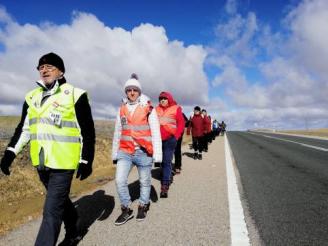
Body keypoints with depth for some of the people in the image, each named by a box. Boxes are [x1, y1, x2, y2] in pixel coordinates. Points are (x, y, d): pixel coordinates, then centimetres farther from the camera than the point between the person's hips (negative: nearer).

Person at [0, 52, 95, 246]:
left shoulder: (75, 95, -8)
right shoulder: (32, 97, 10)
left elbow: (87, 131, -8)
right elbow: (24, 128, 16)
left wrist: (86, 161, -9)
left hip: (63, 163, -6)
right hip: (41, 163, 7)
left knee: (52, 210, -3)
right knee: (61, 200, 22)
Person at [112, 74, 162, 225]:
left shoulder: (148, 108, -6)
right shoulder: (122, 109, 8)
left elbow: (155, 133, -8)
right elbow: (117, 133, 14)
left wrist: (157, 155, -11)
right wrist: (115, 153, 15)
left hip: (143, 152, -3)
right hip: (124, 152, 4)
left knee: (145, 181, 11)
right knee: (120, 181, -4)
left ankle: (143, 206, 34)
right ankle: (126, 210, 17)